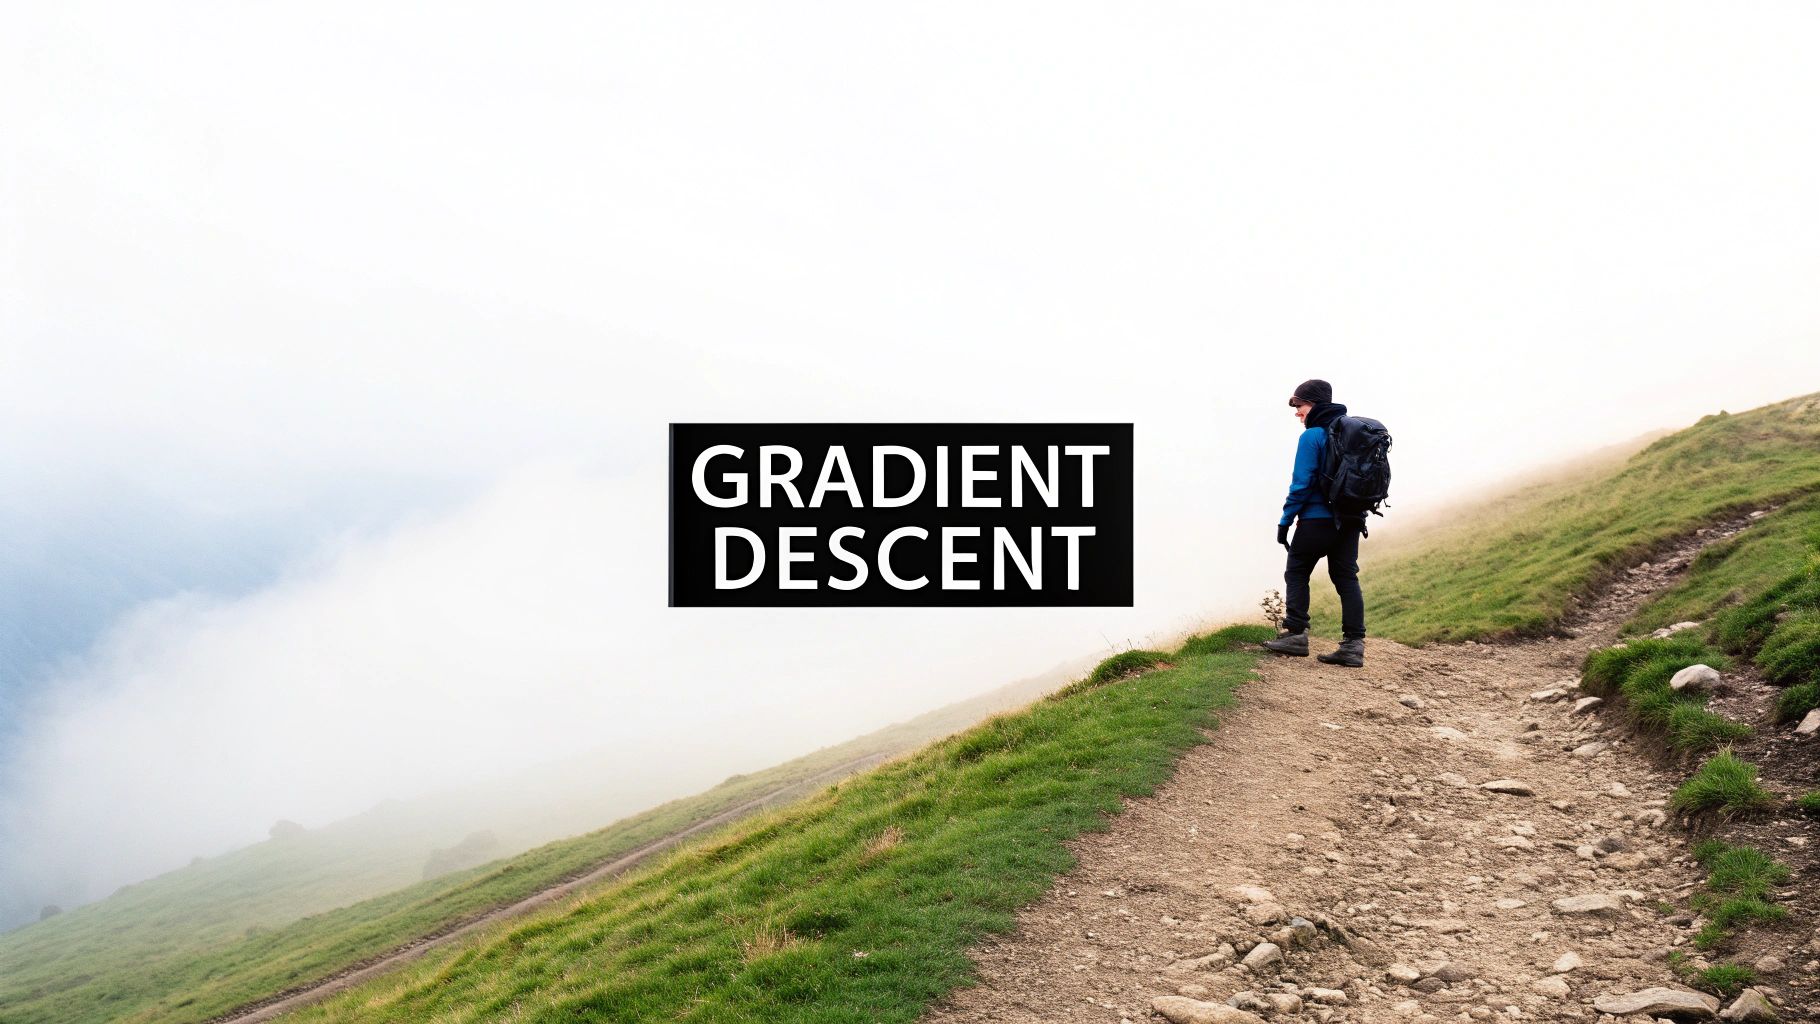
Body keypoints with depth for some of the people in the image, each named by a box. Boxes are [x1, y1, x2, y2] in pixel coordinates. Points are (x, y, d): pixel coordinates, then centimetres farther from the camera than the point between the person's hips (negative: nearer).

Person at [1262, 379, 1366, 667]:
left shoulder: (1312, 437, -11)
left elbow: (1302, 483, -14)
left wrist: (1285, 520, -8)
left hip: (1317, 519, -7)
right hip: (1351, 521, 7)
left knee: (1296, 573, 7)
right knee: (1346, 578, 7)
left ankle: (1296, 634, 2)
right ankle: (1353, 644, 1)